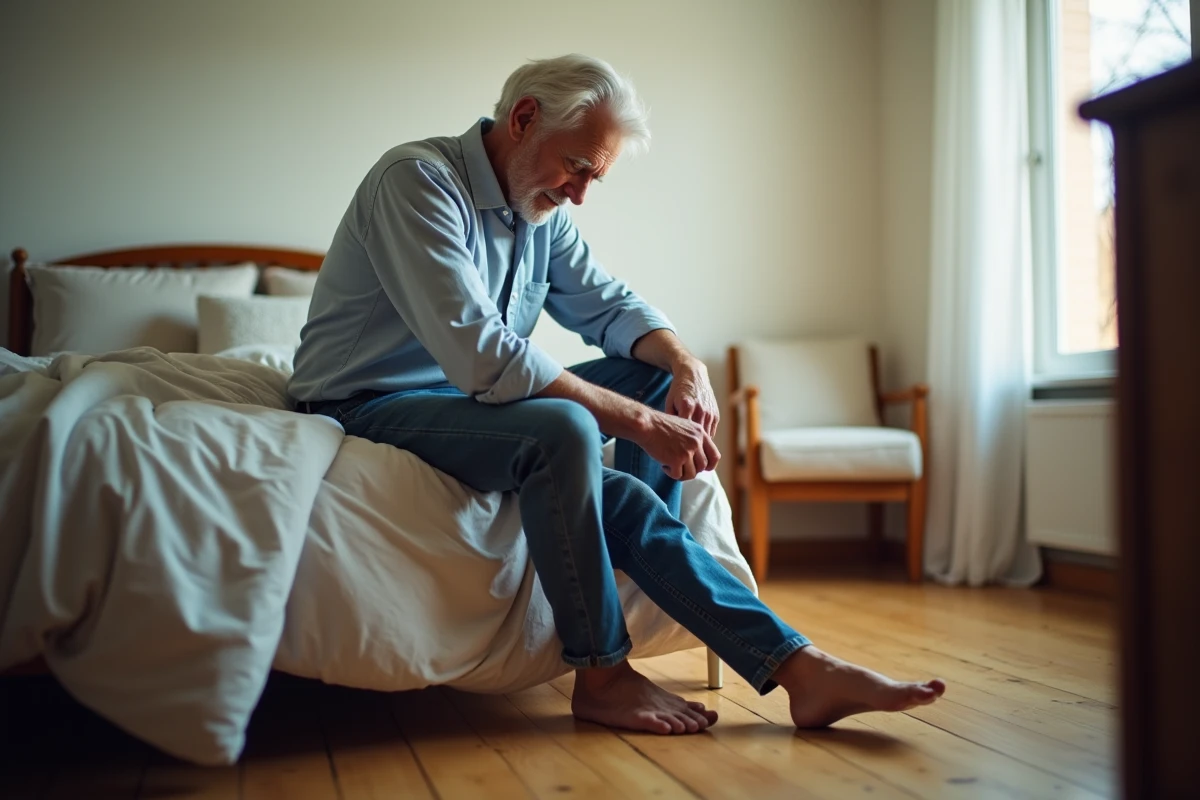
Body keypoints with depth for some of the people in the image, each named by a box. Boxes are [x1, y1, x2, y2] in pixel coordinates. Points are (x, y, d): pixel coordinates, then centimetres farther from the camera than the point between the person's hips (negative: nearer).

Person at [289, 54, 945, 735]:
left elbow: (607, 305, 12)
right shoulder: (417, 179, -21)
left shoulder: (542, 208, 6)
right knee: (560, 430, -35)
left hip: (468, 396, 9)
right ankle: (603, 676, -21)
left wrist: (685, 362, -10)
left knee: (661, 374, 0)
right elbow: (481, 356, -31)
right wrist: (639, 421, -30)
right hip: (366, 410, -9)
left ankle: (661, 596, -5)